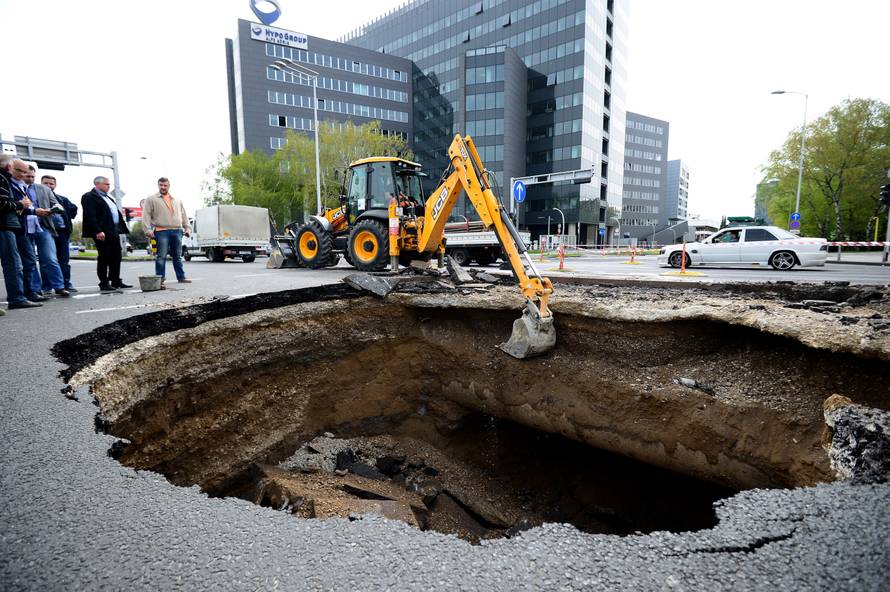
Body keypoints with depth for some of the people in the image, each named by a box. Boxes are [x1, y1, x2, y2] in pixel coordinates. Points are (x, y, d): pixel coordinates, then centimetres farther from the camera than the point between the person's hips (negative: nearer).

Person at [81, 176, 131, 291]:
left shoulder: (109, 197, 23)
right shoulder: (89, 197, -5)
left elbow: (117, 213, 24)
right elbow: (90, 216, -15)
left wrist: (123, 228, 15)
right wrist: (98, 231, -23)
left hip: (114, 232, 9)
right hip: (102, 233, -9)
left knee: (116, 257, 10)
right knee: (104, 258, -4)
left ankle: (116, 281, 17)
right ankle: (104, 284, 2)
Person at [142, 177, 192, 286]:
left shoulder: (177, 201, 20)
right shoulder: (151, 199, 7)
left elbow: (184, 215, 21)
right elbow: (146, 215, 0)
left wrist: (187, 228, 11)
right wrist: (148, 230, -10)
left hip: (177, 231, 4)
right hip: (161, 232, -4)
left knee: (178, 256, 9)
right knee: (161, 257, -5)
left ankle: (181, 277, 14)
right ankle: (160, 279, 0)